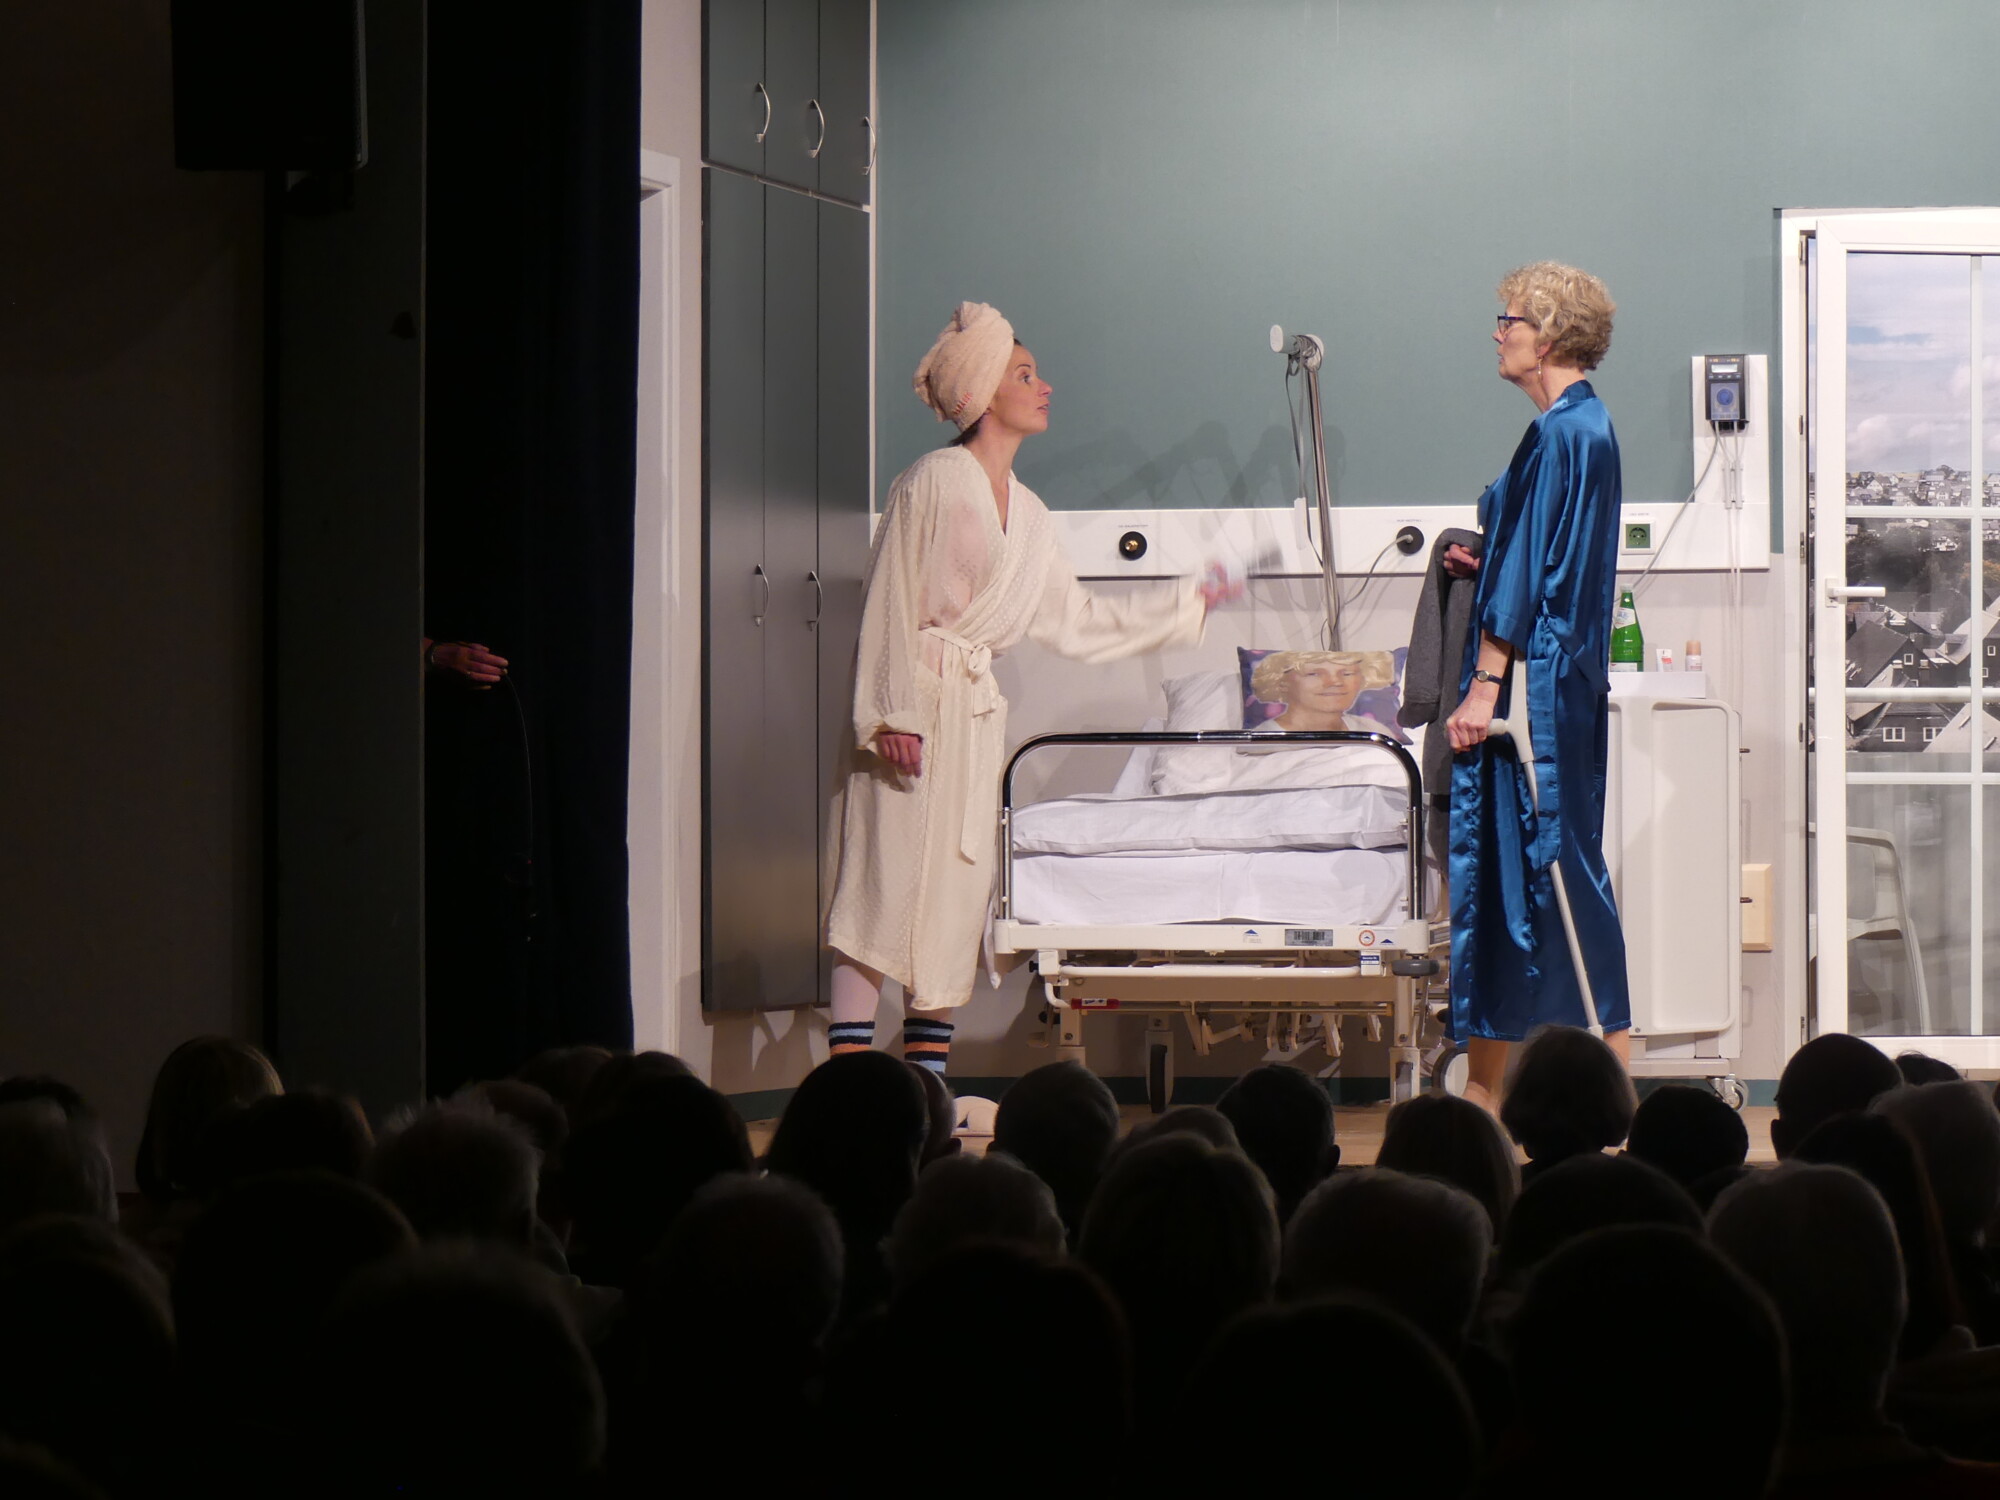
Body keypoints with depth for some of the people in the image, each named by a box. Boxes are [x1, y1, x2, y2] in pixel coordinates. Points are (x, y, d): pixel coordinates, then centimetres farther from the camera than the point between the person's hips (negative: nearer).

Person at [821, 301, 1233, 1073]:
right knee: (883, 886, -11)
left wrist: (1186, 605, 29)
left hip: (974, 710, 8)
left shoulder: (1026, 513, 17)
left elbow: (1074, 618, 25)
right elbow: (889, 603, -10)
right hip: (913, 701, -8)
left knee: (956, 894, 6)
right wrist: (892, 714, -18)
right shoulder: (933, 482, -6)